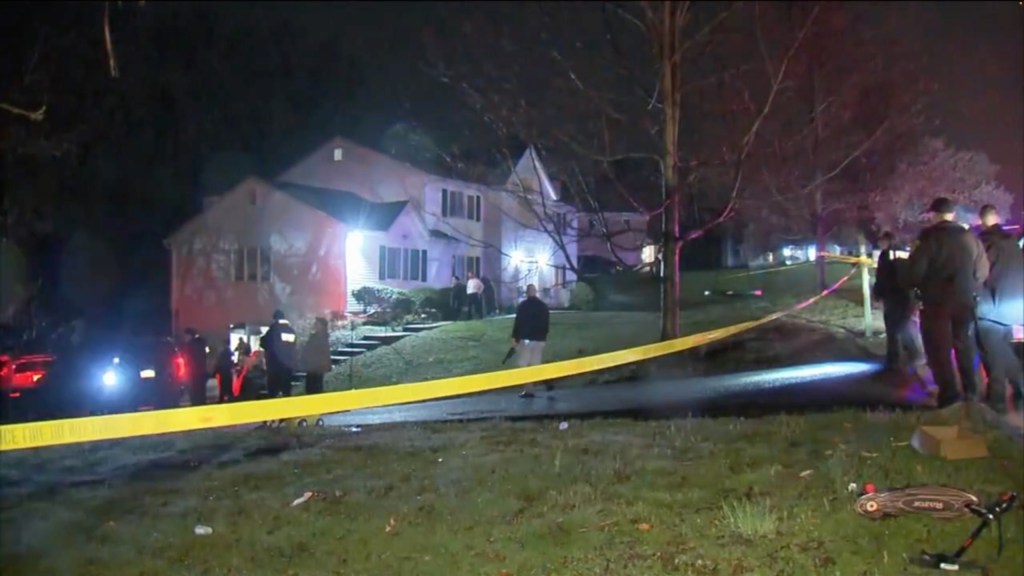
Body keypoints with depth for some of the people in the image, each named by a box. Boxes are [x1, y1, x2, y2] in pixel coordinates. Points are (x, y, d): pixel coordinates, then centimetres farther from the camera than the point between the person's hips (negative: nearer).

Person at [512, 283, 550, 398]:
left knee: (524, 365, -1)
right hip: (539, 338, 5)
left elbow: (518, 322, -9)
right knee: (535, 364, 14)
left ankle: (529, 390, -8)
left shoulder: (523, 305, -6)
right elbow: (547, 323, 14)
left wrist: (514, 337, -2)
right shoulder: (543, 306, 10)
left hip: (525, 338, -5)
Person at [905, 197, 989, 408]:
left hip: (936, 301, -5)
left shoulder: (929, 238, -11)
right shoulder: (970, 238, 5)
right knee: (965, 345, 17)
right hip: (964, 300, 5)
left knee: (938, 347, 1)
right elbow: (982, 271, 8)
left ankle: (949, 392, -6)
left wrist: (916, 287, 5)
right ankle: (971, 390, 22)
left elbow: (915, 270, -15)